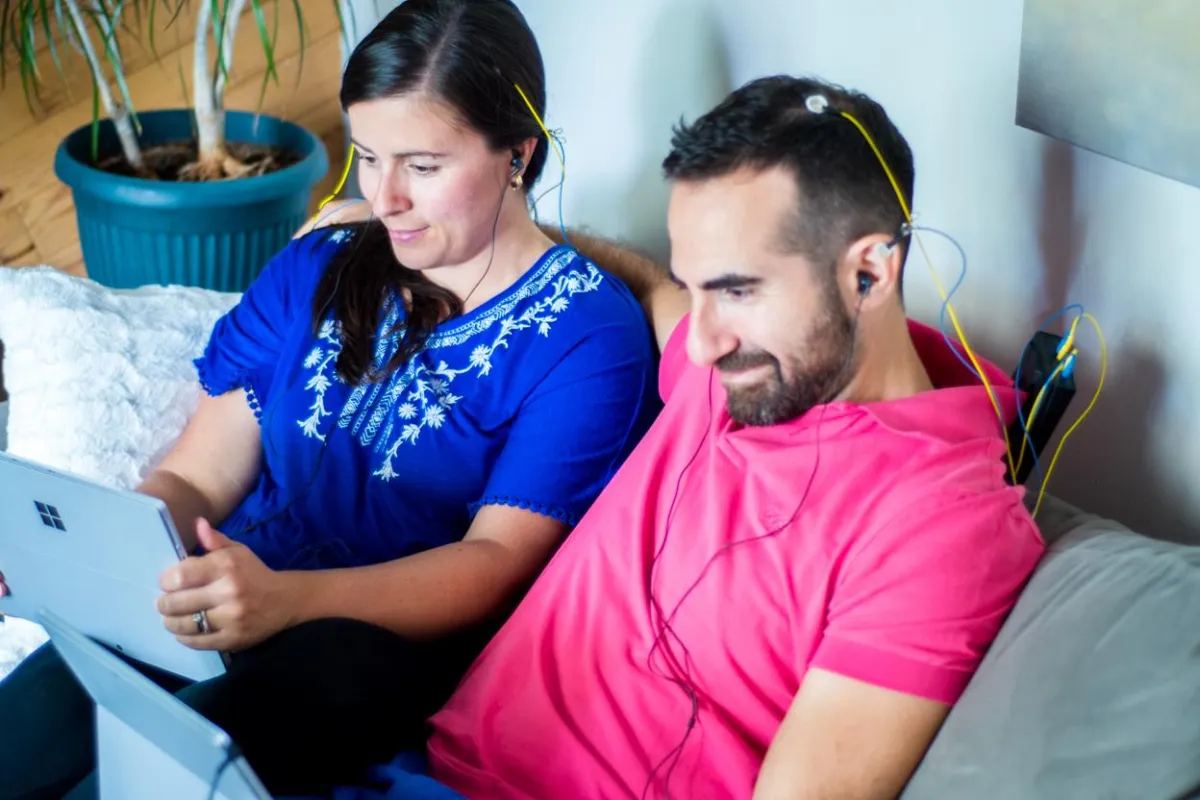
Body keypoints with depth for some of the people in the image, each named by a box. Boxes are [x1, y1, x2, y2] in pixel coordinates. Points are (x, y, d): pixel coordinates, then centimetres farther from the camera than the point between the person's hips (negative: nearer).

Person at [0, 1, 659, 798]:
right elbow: (195, 480, 13)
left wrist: (286, 598, -28)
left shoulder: (590, 332, -1)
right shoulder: (311, 272, 16)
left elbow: (496, 563, -10)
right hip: (229, 608, 4)